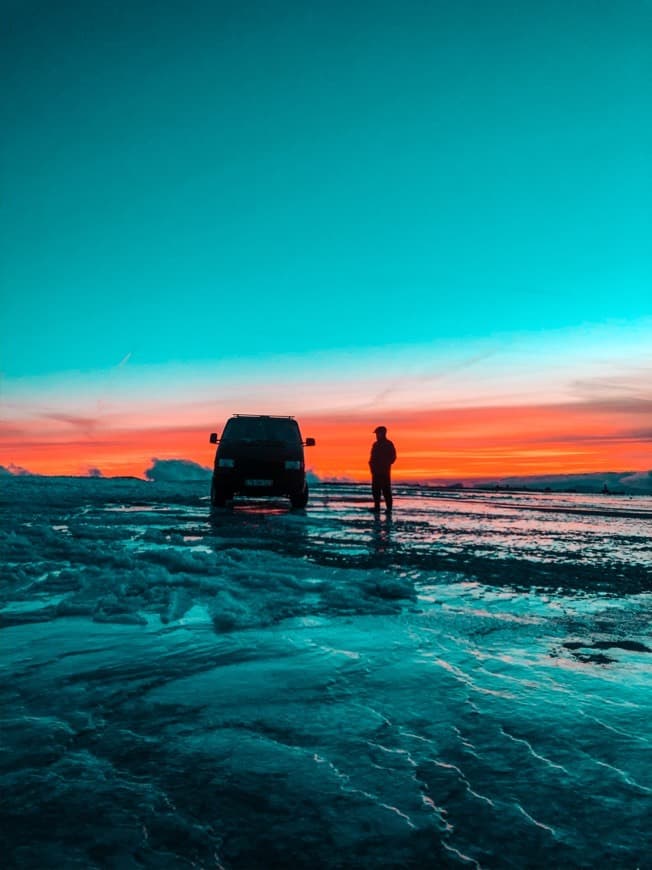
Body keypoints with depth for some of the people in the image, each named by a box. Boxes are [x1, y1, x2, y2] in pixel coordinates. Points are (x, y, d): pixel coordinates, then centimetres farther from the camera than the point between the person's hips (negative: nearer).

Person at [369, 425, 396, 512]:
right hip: (375, 471, 7)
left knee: (386, 490, -8)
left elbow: (393, 457, -5)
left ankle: (389, 507, -5)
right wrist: (371, 464, 3)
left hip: (384, 471, -7)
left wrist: (386, 465, -12)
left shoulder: (388, 444, -3)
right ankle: (377, 506, 11)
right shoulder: (375, 444, 16)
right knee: (375, 489, 6)